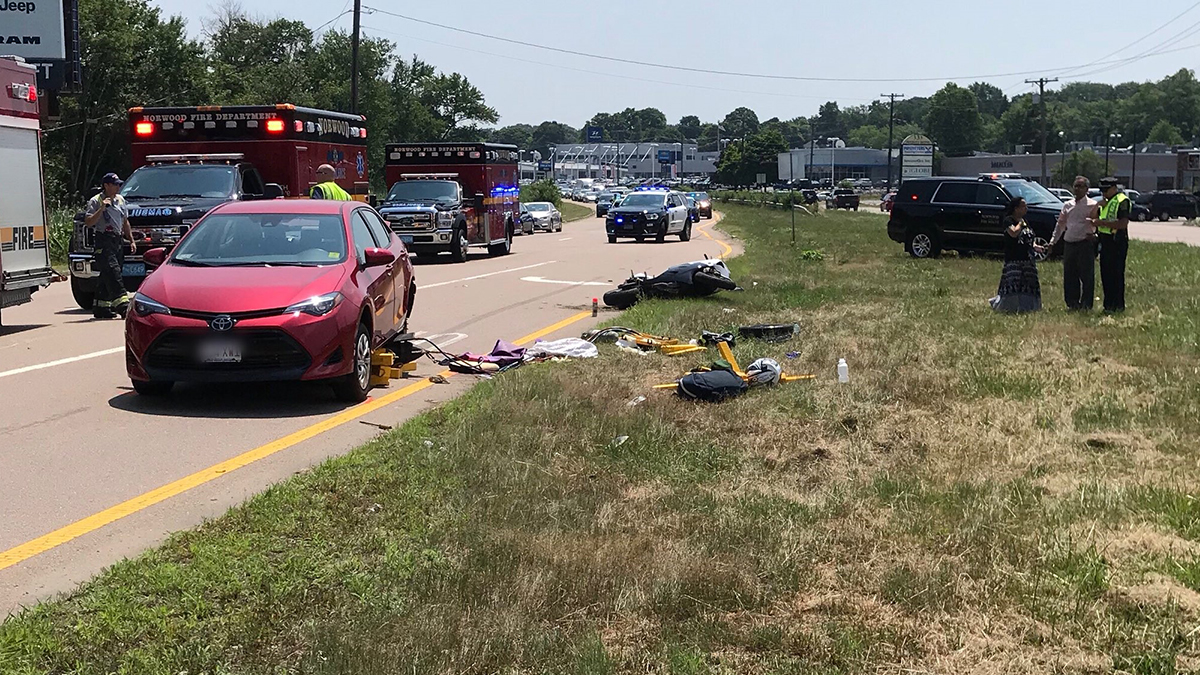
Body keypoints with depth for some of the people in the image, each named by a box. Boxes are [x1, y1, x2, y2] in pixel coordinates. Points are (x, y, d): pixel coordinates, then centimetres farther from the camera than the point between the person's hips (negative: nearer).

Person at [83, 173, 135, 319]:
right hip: (104, 242, -7)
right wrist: (101, 209, -20)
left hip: (118, 241, 7)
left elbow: (125, 222, 25)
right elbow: (88, 222, -12)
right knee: (113, 272, -18)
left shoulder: (121, 200, 17)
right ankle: (122, 304, -27)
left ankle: (100, 307, 15)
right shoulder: (95, 201, -4)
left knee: (108, 276, 9)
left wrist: (131, 240, 20)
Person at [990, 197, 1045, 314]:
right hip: (1013, 260, -8)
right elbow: (1014, 233, -25)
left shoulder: (1024, 221, 18)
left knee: (1028, 285, 5)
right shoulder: (1008, 220, -7)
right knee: (1013, 283, -12)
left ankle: (1025, 306, 12)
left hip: (1027, 260, 8)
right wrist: (1020, 223, -9)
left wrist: (1035, 247, 10)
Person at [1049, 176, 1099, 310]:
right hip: (1069, 244, 6)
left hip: (1085, 244, -6)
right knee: (1069, 275, 8)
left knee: (1086, 276, -3)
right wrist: (1053, 240, 18)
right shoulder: (1068, 205, 17)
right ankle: (1072, 303, 17)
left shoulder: (1092, 205, -1)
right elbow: (1060, 224, 23)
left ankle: (1086, 304, 2)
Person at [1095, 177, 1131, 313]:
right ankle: (1108, 304, 19)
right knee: (1105, 274, 12)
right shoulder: (1106, 202, 17)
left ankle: (1117, 306, -1)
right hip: (1106, 241, 9)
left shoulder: (1122, 201, -12)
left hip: (1117, 242, -9)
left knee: (1116, 275, -6)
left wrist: (1103, 222, -20)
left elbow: (1122, 224, -23)